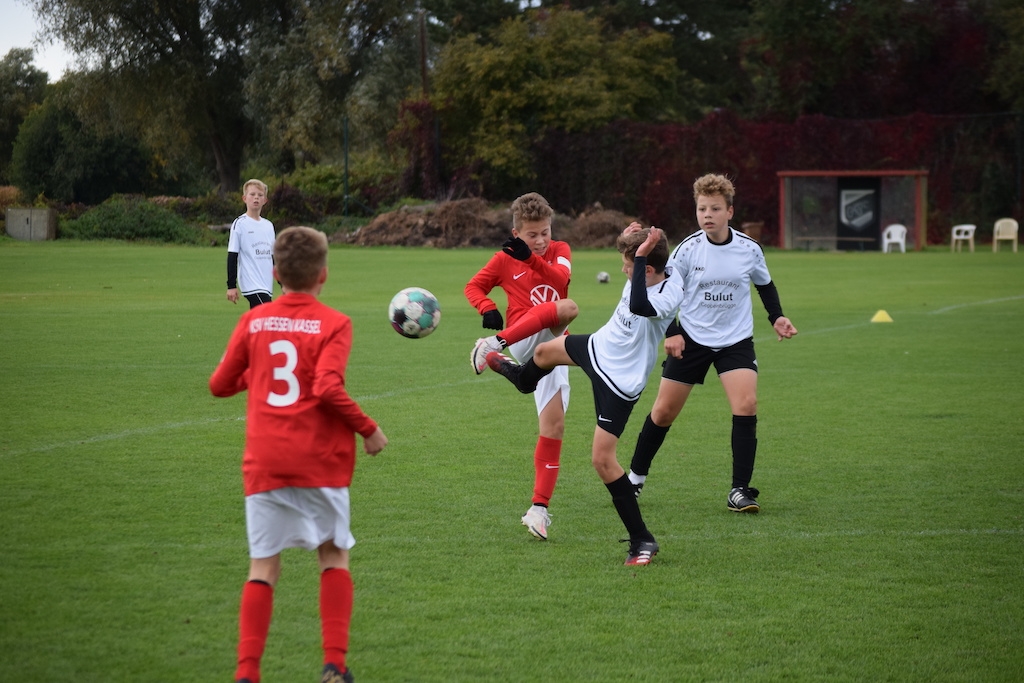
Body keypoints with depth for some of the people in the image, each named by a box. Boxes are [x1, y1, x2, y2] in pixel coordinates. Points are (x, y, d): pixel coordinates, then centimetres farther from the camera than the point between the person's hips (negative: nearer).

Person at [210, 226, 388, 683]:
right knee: (334, 556, 13)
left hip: (264, 464, 2)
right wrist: (368, 429, -6)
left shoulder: (253, 321, 5)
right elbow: (328, 388, -18)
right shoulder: (333, 324, -5)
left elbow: (220, 384, 10)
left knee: (263, 565, 5)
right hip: (321, 463, -2)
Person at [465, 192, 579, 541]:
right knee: (568, 308, -34)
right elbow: (474, 286, 12)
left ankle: (538, 508, 1)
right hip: (523, 340, -4)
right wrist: (487, 308, -10)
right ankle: (496, 343, -47)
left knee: (554, 426, -2)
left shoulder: (559, 251, 10)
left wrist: (531, 258, -29)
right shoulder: (505, 259, 5)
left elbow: (560, 279, -11)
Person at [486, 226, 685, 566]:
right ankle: (522, 377, 74)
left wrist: (641, 255, -51)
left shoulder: (670, 296, -36)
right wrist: (631, 240, -8)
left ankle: (642, 541, 1)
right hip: (598, 346, 9)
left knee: (602, 458, -12)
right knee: (545, 352, 33)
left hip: (620, 381, -9)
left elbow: (640, 306, -57)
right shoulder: (647, 276, -13)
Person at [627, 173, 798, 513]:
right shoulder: (688, 249, -11)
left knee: (746, 405, -19)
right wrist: (671, 332, -15)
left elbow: (765, 284, 13)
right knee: (663, 411, 6)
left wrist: (777, 317, 0)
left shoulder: (749, 249, -6)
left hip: (736, 341, 0)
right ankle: (636, 477, 27)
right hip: (691, 339, 0)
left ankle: (740, 491, -12)